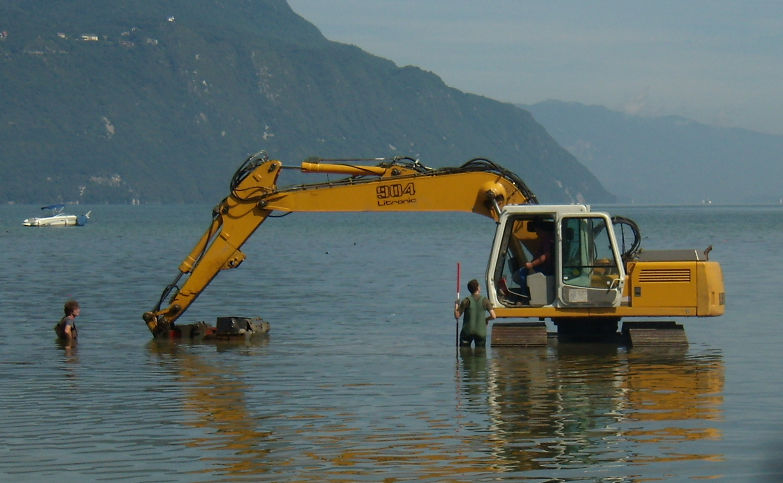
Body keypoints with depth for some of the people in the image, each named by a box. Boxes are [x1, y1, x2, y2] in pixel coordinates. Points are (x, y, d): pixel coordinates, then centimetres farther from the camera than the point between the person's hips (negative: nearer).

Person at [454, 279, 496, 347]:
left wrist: (456, 305, 12)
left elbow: (457, 316, -6)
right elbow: (493, 316, -8)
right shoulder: (485, 301, -4)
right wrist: (486, 319, 14)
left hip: (467, 331, -1)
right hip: (481, 332, 1)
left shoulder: (466, 301, -7)